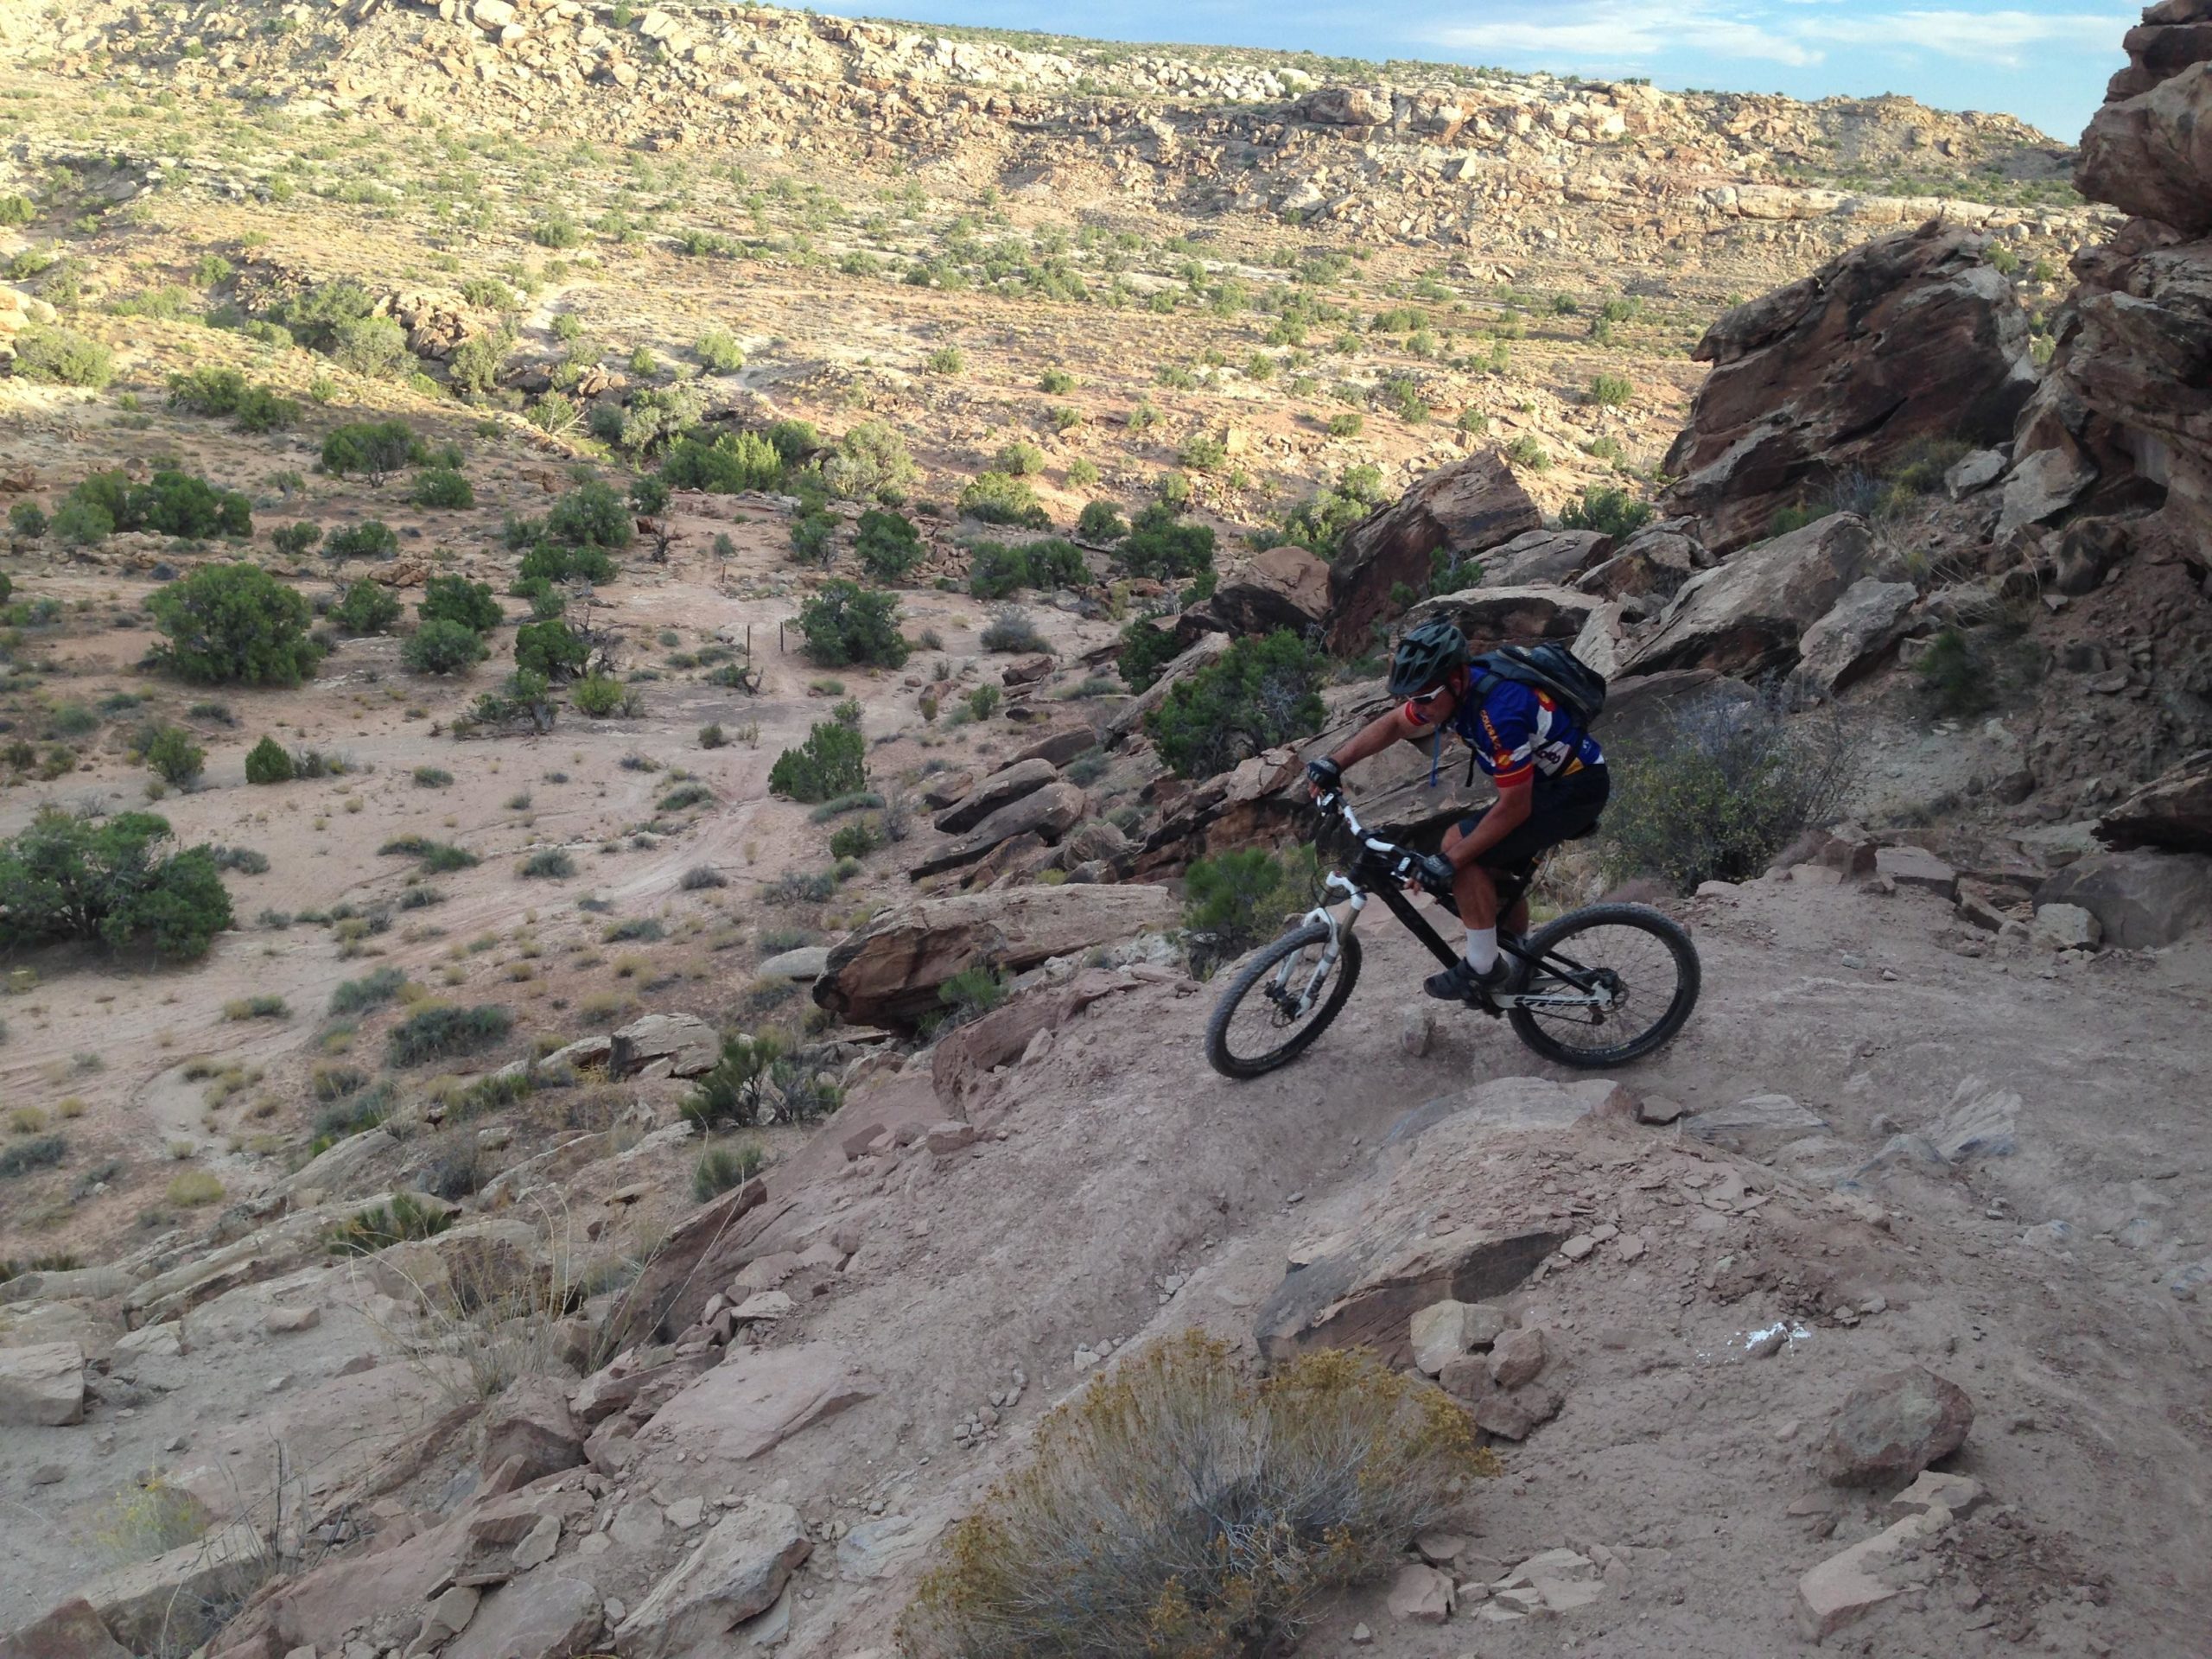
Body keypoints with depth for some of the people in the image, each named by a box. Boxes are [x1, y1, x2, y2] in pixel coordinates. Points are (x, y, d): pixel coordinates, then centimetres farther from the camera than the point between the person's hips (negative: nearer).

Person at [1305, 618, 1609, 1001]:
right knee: (1496, 864, 15)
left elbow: (1514, 807, -29)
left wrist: (1448, 862, -25)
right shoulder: (1451, 689, -7)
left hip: (1576, 788, -9)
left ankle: (1483, 967, -5)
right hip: (1543, 778, 9)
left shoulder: (1499, 710, -33)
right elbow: (1391, 725, 8)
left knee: (1461, 845, -16)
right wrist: (1334, 763, -5)